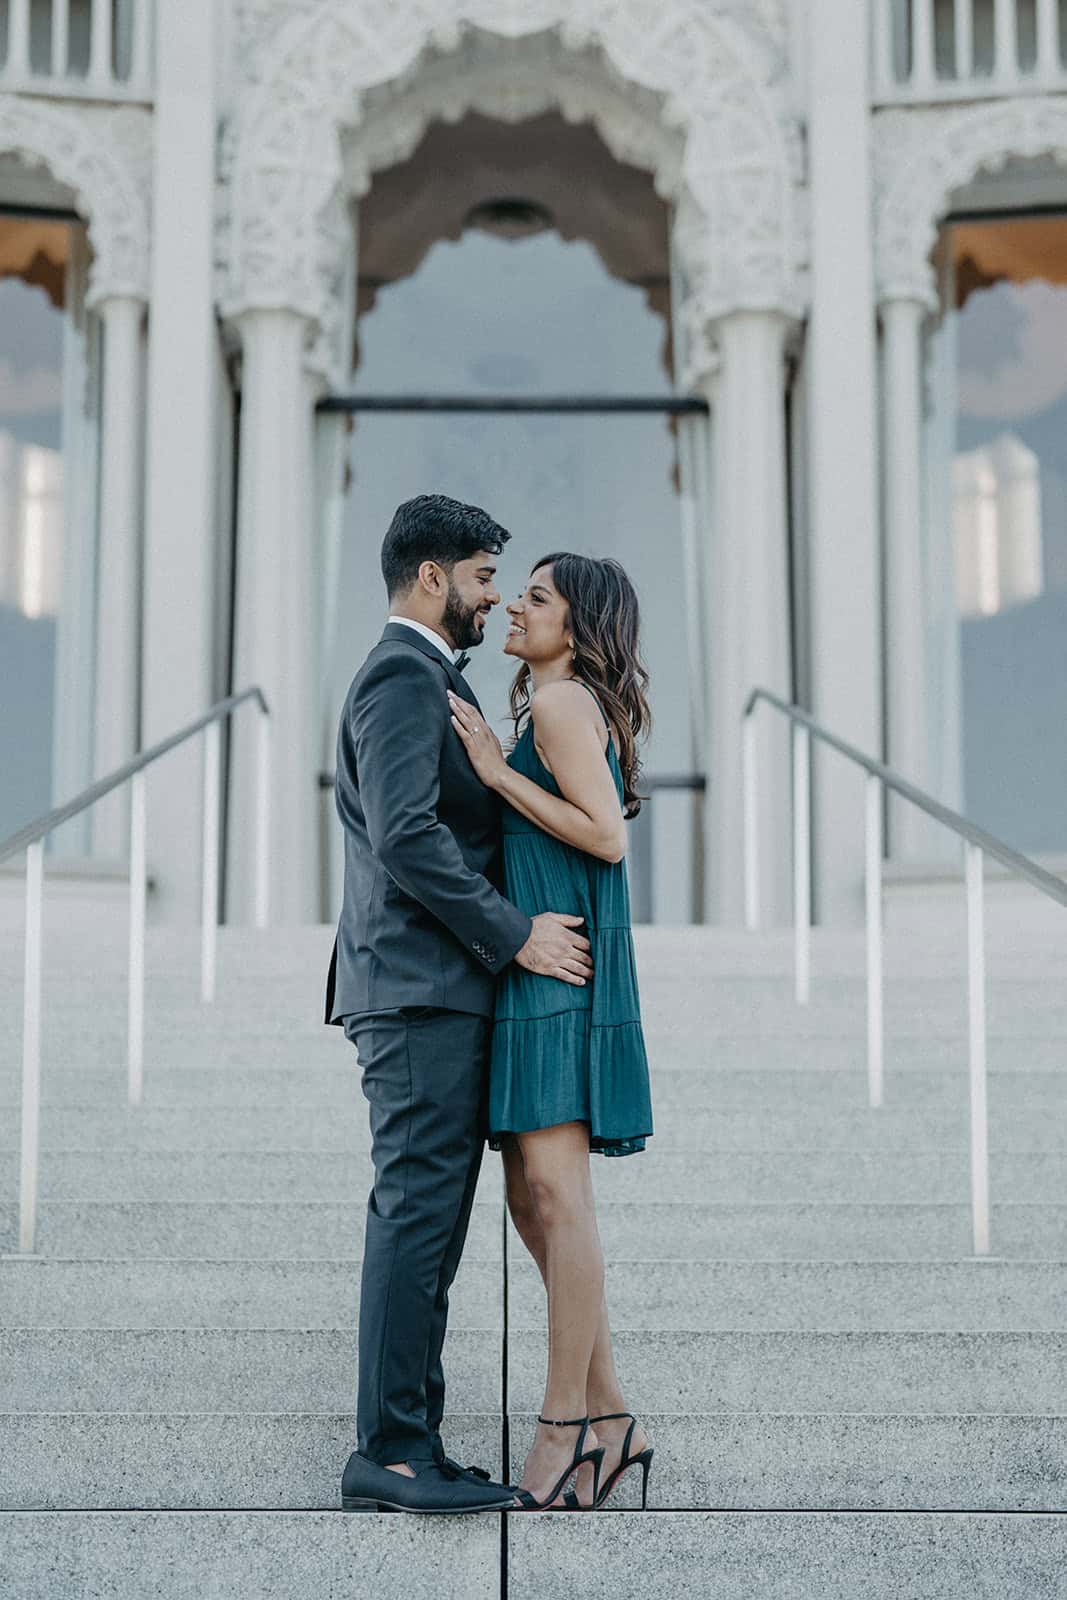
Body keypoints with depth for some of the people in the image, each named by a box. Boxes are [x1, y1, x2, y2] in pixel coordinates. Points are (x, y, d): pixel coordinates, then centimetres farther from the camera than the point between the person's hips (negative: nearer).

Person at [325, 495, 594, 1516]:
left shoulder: (428, 679, 23)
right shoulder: (404, 675, -10)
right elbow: (405, 835, -22)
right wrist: (517, 936, -18)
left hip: (440, 991, 11)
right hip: (420, 990, -11)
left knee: (426, 1220, 10)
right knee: (416, 1212, -9)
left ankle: (405, 1445, 13)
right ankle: (390, 1453, -6)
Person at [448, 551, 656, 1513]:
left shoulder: (563, 701, -7)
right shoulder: (554, 708, 21)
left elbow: (606, 835, -15)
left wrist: (497, 771, -12)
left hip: (558, 965, -10)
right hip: (536, 973, 10)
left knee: (555, 1190, -11)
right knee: (531, 1199, 7)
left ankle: (565, 1424, -9)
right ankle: (609, 1416, 10)